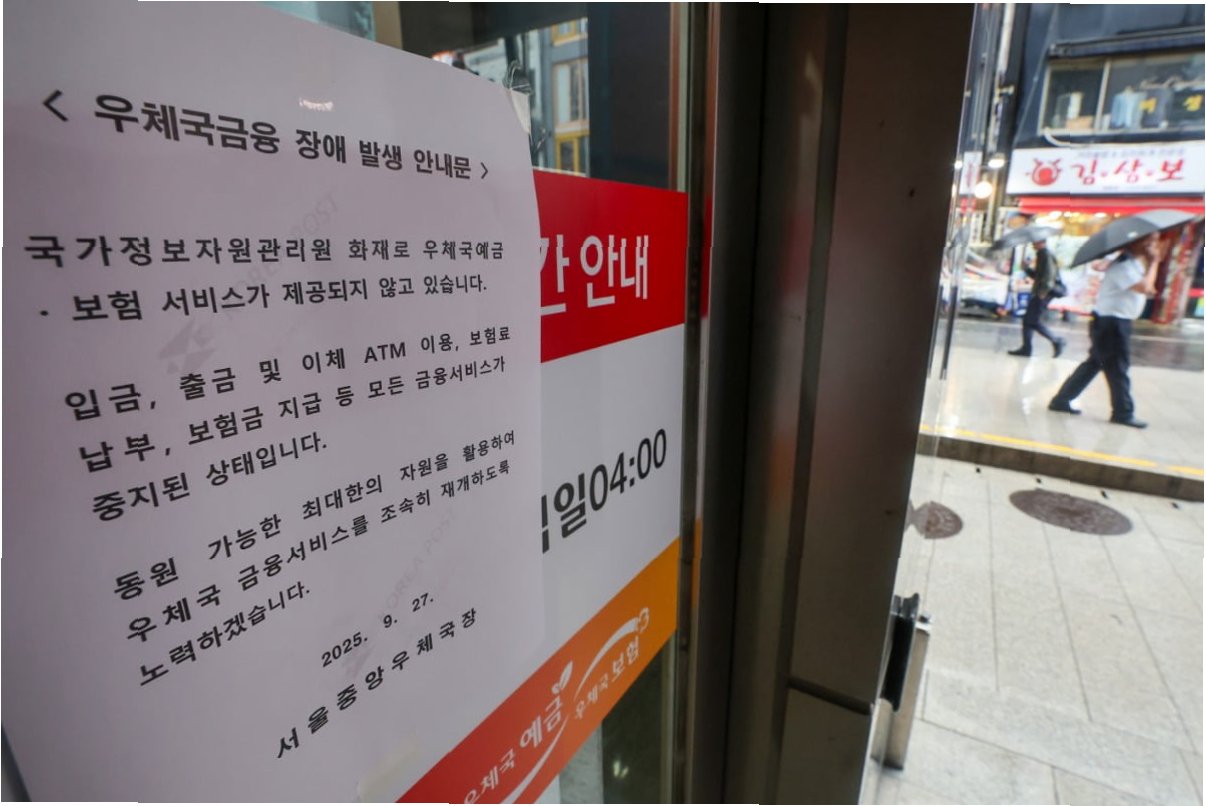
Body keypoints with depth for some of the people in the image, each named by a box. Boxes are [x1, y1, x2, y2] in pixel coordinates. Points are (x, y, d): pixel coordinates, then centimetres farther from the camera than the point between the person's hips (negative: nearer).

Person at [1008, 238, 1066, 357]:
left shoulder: (1046, 255, -12)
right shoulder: (1041, 255, 18)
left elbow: (1049, 275, -21)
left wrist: (1043, 291, -23)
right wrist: (1027, 268, 9)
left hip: (1044, 294, -10)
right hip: (1039, 293, 10)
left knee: (1033, 321, -8)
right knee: (1028, 319, 8)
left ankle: (1056, 341, 3)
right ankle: (1026, 347, 7)